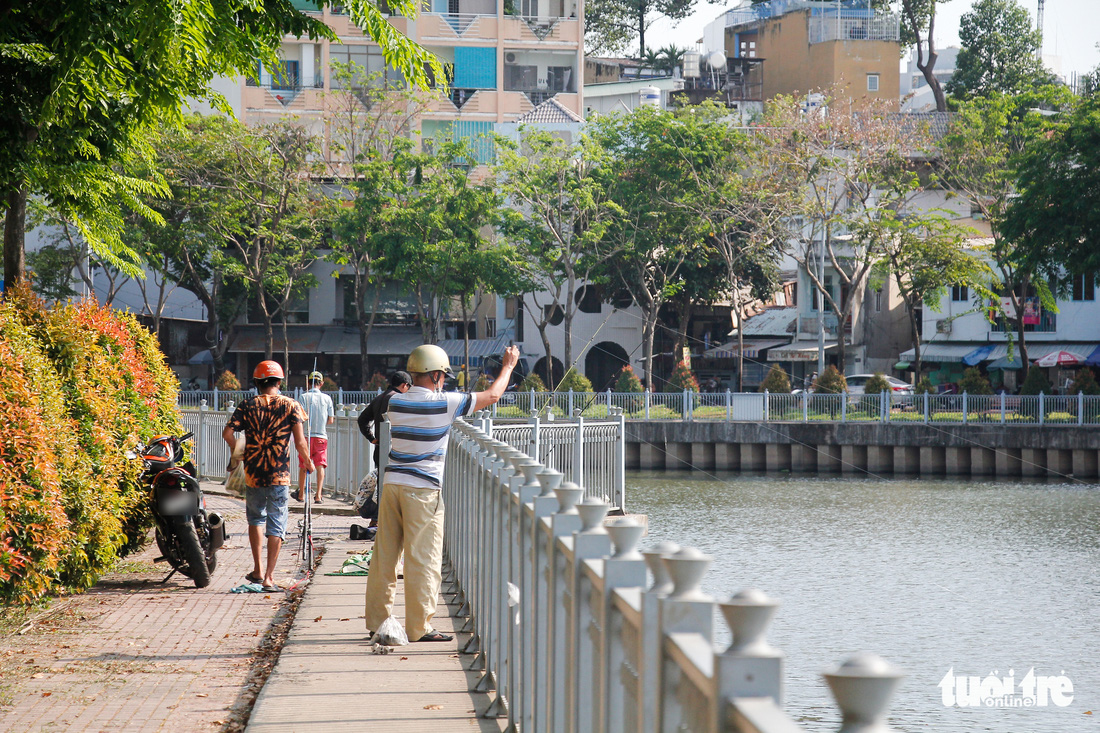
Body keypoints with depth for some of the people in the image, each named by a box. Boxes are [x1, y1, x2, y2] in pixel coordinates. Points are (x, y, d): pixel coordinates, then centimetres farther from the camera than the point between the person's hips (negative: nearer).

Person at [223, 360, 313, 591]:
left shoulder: (248, 405, 2)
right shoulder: (290, 405, -1)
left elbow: (228, 432, -7)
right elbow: (300, 442, -8)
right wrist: (308, 462, 9)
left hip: (252, 474, 2)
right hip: (279, 475, -2)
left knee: (256, 518, 21)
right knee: (276, 525, 6)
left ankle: (258, 570, 16)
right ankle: (269, 577, 3)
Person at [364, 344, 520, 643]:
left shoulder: (396, 402, 5)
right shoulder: (444, 404, -9)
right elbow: (491, 396, 2)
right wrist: (508, 366, 17)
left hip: (392, 482, 6)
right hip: (423, 489, -6)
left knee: (384, 554, 10)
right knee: (423, 559, -1)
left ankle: (377, 619, 17)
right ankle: (418, 627, 1)